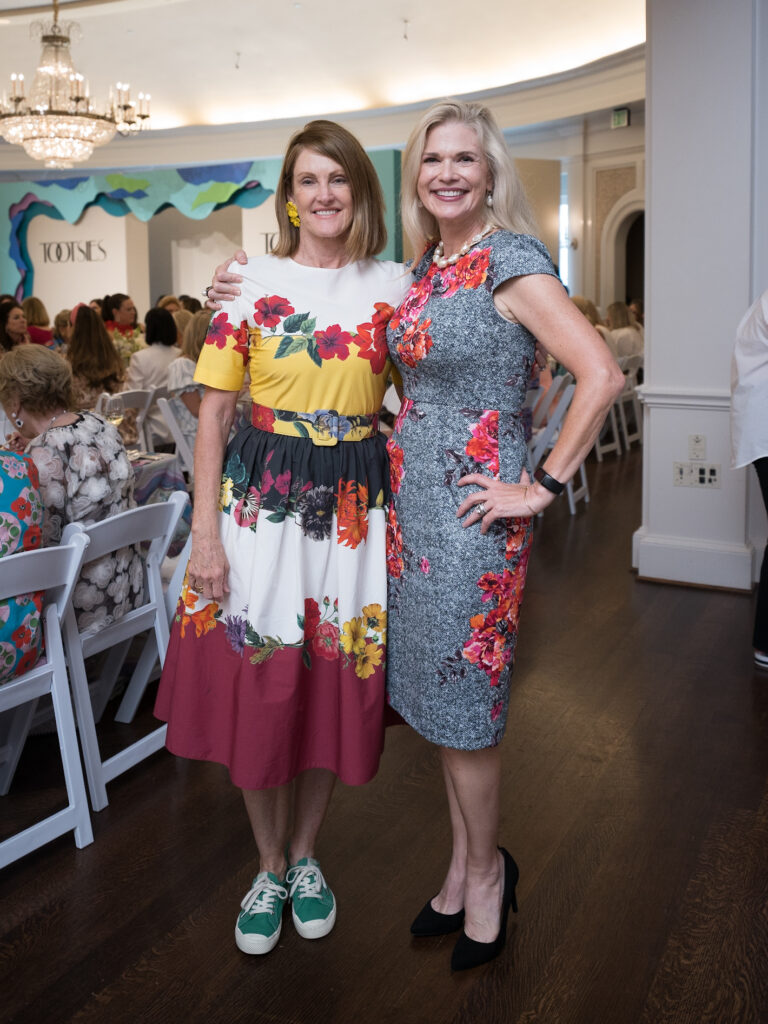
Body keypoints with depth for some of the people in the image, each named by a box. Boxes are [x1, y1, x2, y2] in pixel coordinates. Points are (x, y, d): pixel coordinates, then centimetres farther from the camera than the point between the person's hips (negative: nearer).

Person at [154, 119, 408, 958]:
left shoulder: (392, 285, 6)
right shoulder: (251, 282, 0)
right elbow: (213, 411, -2)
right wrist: (205, 530, -8)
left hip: (354, 506, 2)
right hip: (259, 500, -1)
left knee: (336, 686, 8)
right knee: (257, 686, 4)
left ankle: (305, 853, 33)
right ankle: (269, 865, 27)